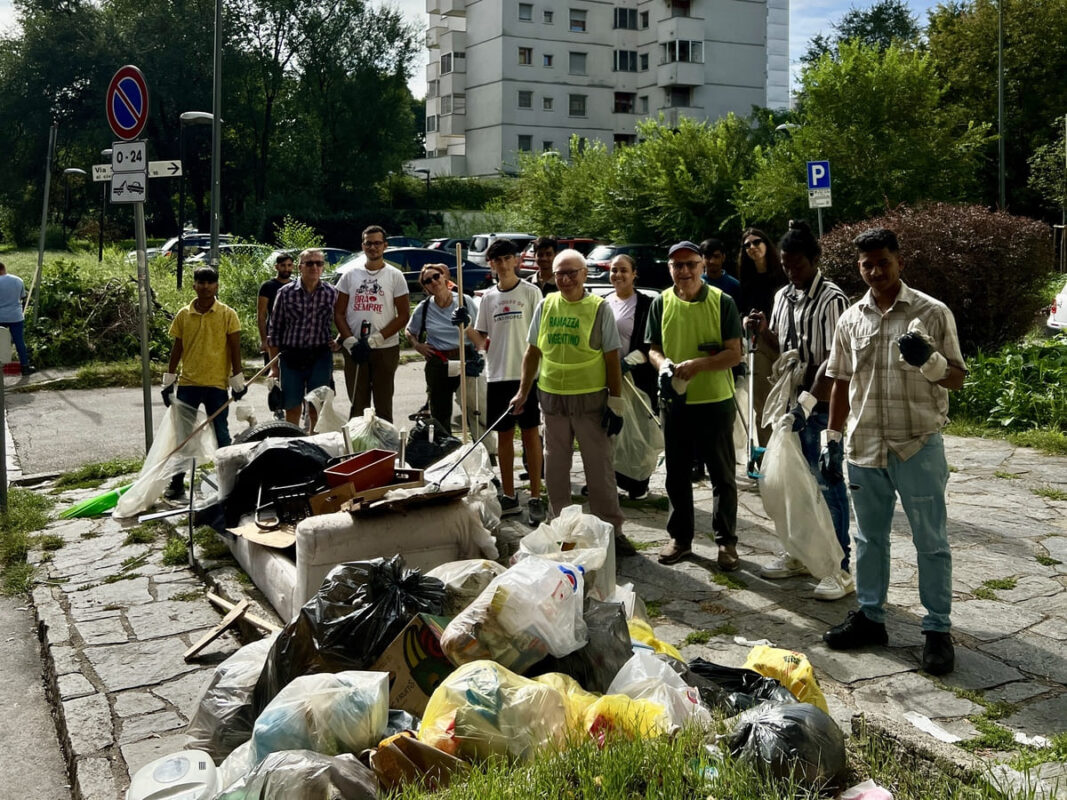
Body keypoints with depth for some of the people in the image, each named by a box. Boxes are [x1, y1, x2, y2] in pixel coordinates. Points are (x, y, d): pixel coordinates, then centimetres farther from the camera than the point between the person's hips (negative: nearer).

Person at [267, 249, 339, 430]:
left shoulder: (332, 293, 2)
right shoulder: (286, 292, -1)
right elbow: (275, 329, 2)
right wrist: (274, 366, 1)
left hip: (320, 356, 1)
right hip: (291, 355, 0)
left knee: (316, 409, 6)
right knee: (292, 408, 5)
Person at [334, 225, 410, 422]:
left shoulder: (395, 276, 3)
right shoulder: (350, 275, 10)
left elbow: (403, 316, -2)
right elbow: (338, 313, 8)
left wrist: (374, 340, -11)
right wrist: (350, 342, -8)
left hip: (386, 349, -2)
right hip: (354, 350, 2)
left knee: (383, 406, 3)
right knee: (357, 405, 8)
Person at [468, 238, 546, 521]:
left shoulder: (530, 292, 0)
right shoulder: (488, 298, 12)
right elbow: (482, 340, 14)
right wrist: (466, 327, -6)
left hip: (526, 374, -4)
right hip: (497, 375, 4)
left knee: (530, 434, 0)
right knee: (503, 434, 9)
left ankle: (535, 498, 5)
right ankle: (509, 497, 18)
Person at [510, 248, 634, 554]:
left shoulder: (599, 308, -4)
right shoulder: (545, 306, 5)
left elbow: (612, 358, -4)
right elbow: (532, 352, 12)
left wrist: (616, 402, -7)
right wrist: (523, 392, 10)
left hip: (591, 399, -3)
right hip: (552, 398, 4)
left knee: (600, 467, 2)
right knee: (555, 466, 13)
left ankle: (611, 530, 13)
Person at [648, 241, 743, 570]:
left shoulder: (722, 302, -7)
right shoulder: (661, 303, 3)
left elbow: (734, 354, -9)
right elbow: (653, 348, 8)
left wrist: (698, 364, -24)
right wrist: (663, 364, -14)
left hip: (716, 401, -3)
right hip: (674, 402, 3)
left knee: (722, 476, 7)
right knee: (677, 475, 13)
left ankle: (726, 540, 20)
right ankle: (680, 537, 28)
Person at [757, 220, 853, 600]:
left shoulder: (831, 300, -13)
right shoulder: (783, 297, 10)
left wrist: (809, 401, -25)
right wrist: (763, 331, -1)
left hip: (822, 407, -7)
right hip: (791, 402, 7)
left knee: (828, 486, -3)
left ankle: (840, 569, 5)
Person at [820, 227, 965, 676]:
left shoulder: (932, 313, -5)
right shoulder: (850, 320, 6)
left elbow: (957, 378, -3)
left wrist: (928, 361, -24)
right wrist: (832, 440, 10)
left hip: (919, 447, -4)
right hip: (865, 449, 4)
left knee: (931, 541, 5)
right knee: (869, 537, 15)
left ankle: (938, 630, 16)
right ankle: (870, 617, 29)